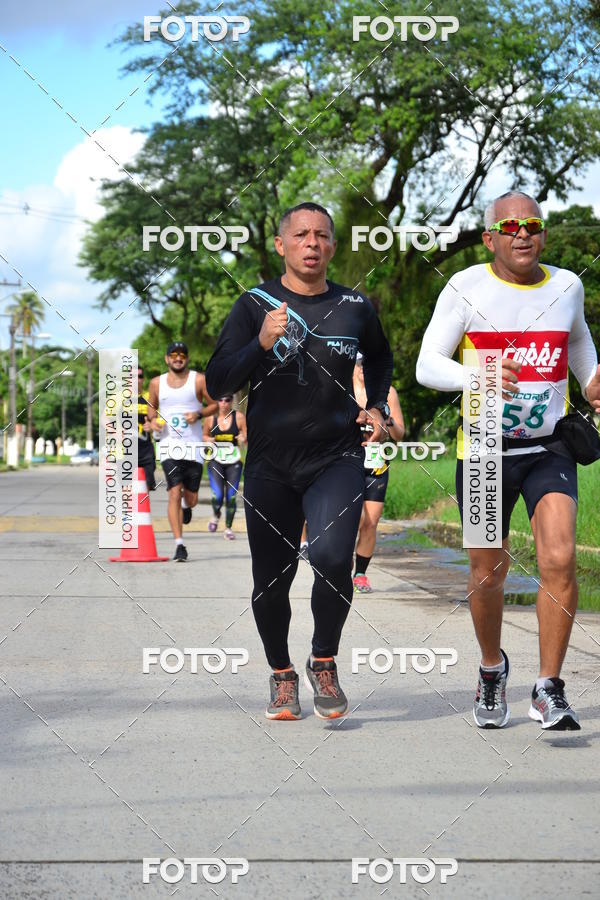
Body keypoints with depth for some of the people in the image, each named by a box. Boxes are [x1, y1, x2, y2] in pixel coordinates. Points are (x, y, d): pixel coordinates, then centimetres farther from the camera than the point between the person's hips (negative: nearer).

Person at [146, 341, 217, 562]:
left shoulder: (199, 380, 0)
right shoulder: (156, 383, 6)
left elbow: (214, 405, 6)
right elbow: (151, 407, 21)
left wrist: (198, 414, -13)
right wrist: (152, 420, -2)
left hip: (193, 445, 0)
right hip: (169, 444, 0)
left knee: (191, 499, 6)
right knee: (174, 493, -14)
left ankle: (186, 505, 46)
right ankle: (179, 545, -12)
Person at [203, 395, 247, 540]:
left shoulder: (239, 417, -2)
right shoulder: (210, 418, 0)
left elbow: (248, 438, 2)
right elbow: (204, 435, 15)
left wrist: (243, 439, -21)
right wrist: (209, 440, -7)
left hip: (234, 463, 0)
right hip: (215, 461, 0)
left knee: (231, 497, 0)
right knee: (217, 496, -13)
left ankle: (228, 528, 19)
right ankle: (216, 515, 22)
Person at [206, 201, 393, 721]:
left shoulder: (354, 307, 5)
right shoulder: (256, 305, 0)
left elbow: (380, 358, 27)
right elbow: (217, 385, -7)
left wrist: (377, 406, 11)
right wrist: (262, 344, -21)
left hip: (337, 459, 0)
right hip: (270, 464, 0)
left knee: (331, 558, -22)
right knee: (271, 581, 5)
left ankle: (324, 662, 3)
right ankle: (282, 674, 31)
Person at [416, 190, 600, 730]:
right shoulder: (466, 289, -7)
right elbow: (427, 366, -13)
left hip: (550, 448, 1)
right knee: (488, 573, 9)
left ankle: (549, 690, -8)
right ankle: (492, 667, 37)